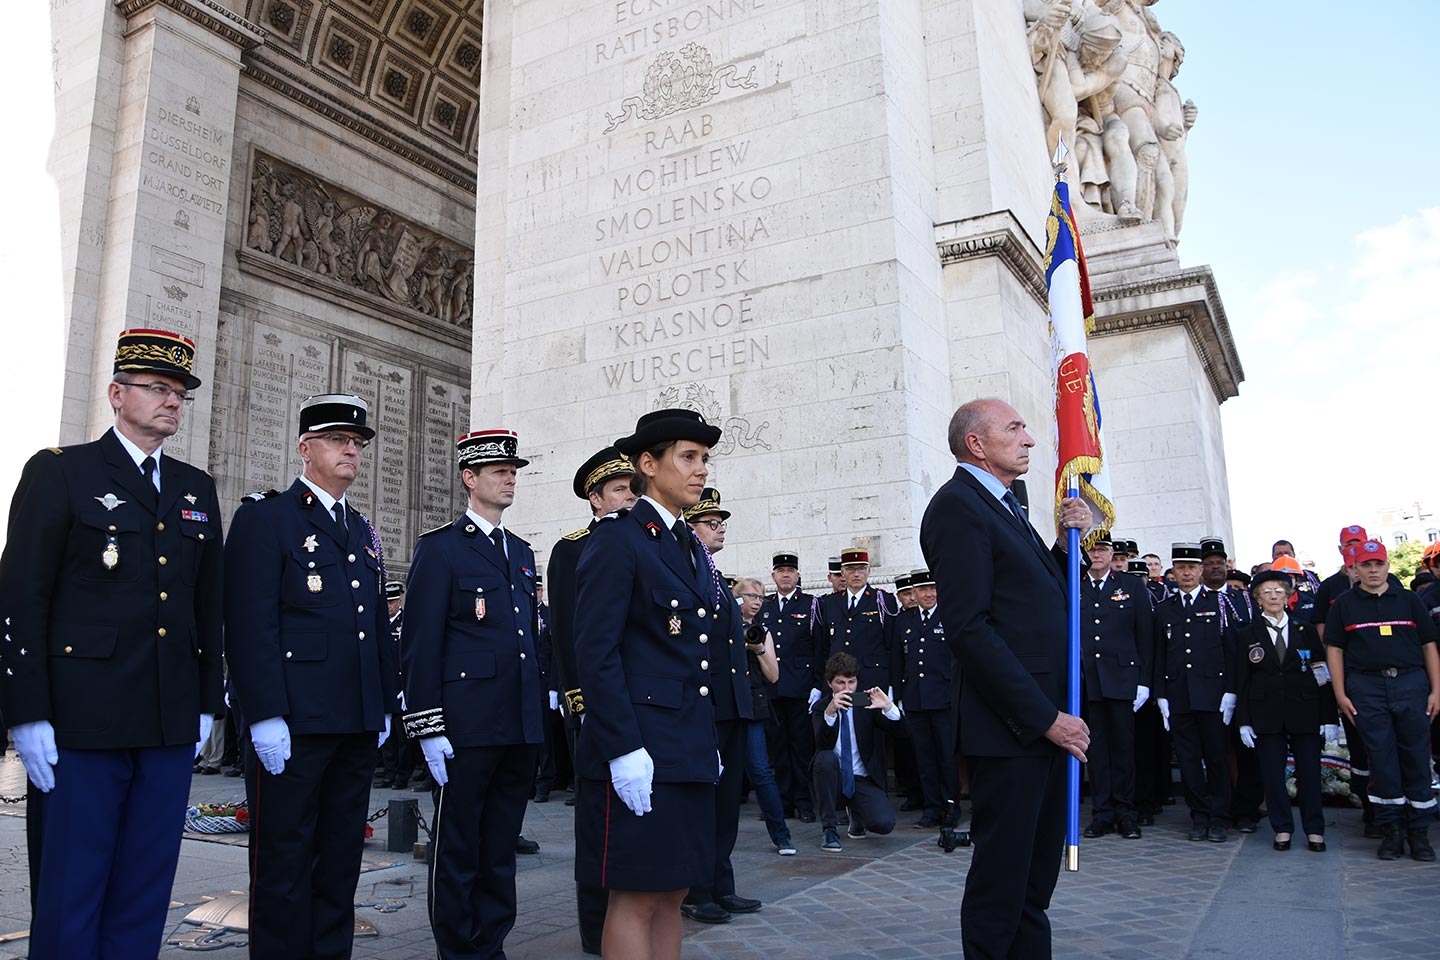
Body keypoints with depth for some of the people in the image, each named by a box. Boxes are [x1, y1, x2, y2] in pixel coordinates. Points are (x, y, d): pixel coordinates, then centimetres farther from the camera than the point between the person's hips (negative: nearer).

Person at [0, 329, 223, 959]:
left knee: (144, 895, 12)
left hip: (171, 724, 5)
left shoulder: (197, 490, 14)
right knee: (68, 896, 5)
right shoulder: (58, 472, -1)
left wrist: (206, 705, 12)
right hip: (81, 721, -4)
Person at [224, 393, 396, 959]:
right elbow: (250, 625, -12)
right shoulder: (264, 518, -4)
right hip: (292, 723, -7)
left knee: (341, 860, 14)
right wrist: (265, 716, -18)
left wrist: (385, 708, 14)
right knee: (284, 864, 3)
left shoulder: (365, 534, 18)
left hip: (358, 724, 7)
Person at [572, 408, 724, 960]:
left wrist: (709, 742, 16)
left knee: (672, 893, 13)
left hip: (690, 751, 8)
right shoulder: (617, 540, -9)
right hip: (640, 754, -8)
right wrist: (623, 750, -20)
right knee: (636, 897, 0)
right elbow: (595, 653, -16)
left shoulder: (692, 547, 16)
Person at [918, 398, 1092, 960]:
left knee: (1035, 880, 19)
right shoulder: (957, 505, -13)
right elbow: (970, 628, -21)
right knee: (1001, 882, 2)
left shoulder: (1005, 507, 17)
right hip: (1009, 729, -9)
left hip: (1047, 722, 9)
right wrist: (1045, 717, -19)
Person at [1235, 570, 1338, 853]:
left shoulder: (1306, 631, 8)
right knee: (1272, 773, 1)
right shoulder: (1248, 634, 5)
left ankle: (1314, 830, 15)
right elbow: (1242, 681, 3)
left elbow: (1323, 675, 5)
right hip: (1267, 715, 0)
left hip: (1305, 713, 1)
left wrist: (1330, 718, -2)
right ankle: (1282, 829, 13)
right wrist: (1244, 721, -3)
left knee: (1309, 772, 3)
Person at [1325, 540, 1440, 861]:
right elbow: (1334, 650, 5)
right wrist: (1340, 695, -2)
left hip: (1411, 682, 1)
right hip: (1366, 687, -1)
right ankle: (1391, 829, 11)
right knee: (1381, 759, 1)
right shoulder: (1344, 604, 7)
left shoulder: (1408, 600, 10)